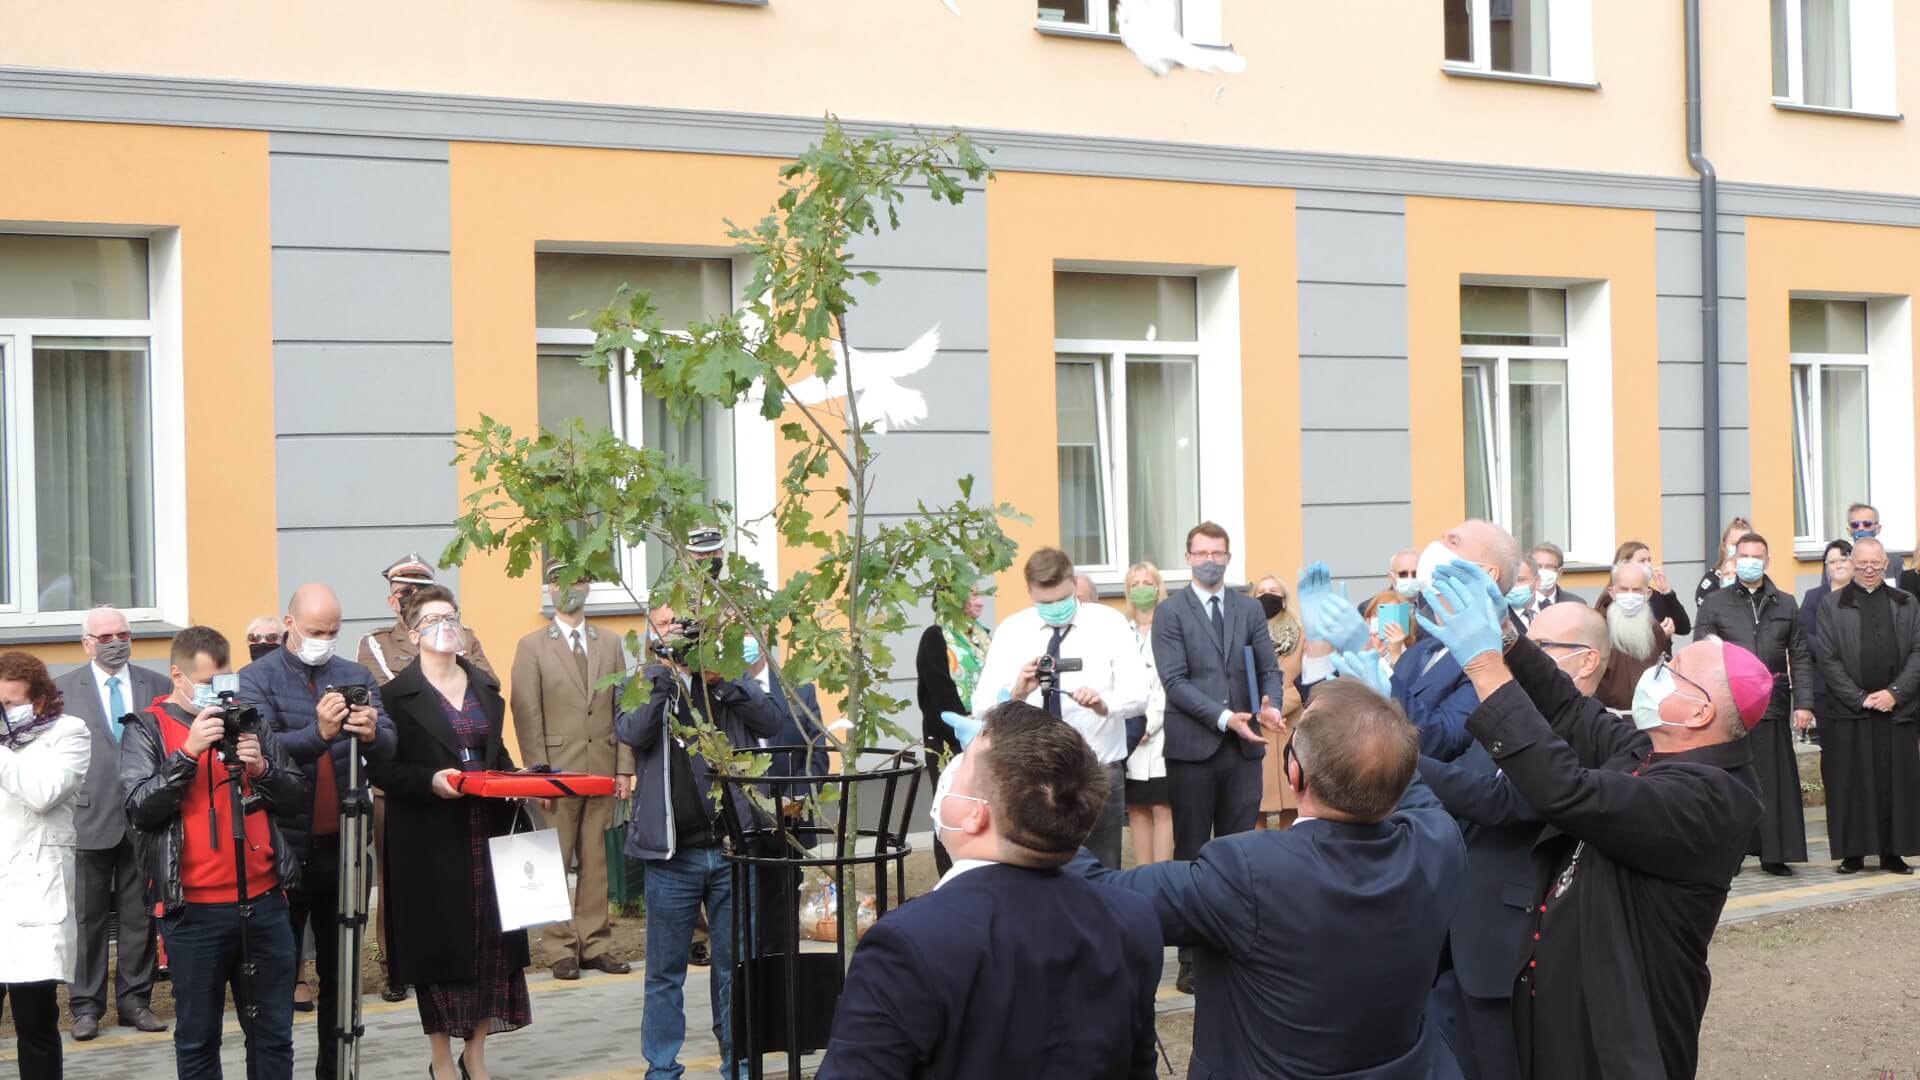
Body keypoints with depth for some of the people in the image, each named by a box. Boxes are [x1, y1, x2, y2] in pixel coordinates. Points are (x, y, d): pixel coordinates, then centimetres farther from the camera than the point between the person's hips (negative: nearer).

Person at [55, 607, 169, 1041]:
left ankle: (135, 1000, 15)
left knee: (140, 915, 7)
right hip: (89, 817, -2)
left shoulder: (157, 686, 6)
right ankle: (86, 1006, 10)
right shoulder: (63, 689, 2)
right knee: (87, 917, 4)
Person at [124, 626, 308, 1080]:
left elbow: (300, 795, 9)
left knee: (273, 1035, 8)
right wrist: (189, 752, -19)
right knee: (198, 1041, 5)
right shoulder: (147, 730, 1)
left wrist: (261, 768, -10)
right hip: (195, 911, -3)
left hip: (264, 902, 3)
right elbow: (141, 809, -11)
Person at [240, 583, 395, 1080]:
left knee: (341, 970, 11)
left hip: (343, 842, 4)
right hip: (285, 845, -4)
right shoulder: (256, 680, -4)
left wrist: (371, 733, -28)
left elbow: (389, 743, -4)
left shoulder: (357, 677, 8)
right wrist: (319, 734, -35)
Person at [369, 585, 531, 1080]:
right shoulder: (397, 694, -5)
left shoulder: (485, 686, 13)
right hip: (431, 840, -5)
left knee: (493, 940, 3)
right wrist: (430, 781, -23)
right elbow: (382, 768, -8)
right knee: (439, 945, 0)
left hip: (487, 830, 5)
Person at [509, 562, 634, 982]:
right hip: (557, 770, -3)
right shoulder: (532, 646, 4)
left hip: (602, 769, 3)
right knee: (554, 863, -2)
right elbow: (527, 714, -2)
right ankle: (560, 949, 1)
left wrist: (625, 768, 2)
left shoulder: (611, 644, 14)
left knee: (596, 861, 5)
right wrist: (538, 772, -10)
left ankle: (594, 944, 10)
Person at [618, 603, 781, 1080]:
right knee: (665, 972, 6)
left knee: (735, 966, 10)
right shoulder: (644, 685, 5)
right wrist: (663, 666, -14)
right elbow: (632, 732, -15)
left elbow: (770, 723, -6)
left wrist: (722, 679, -15)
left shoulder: (728, 682, 9)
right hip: (672, 854, -1)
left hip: (732, 847, 1)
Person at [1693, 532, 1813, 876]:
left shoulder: (1786, 605, 14)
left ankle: (1773, 854, 7)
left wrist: (1803, 703, 1)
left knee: (1774, 783, 1)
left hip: (1772, 707, 1)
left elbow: (1800, 658, 11)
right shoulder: (1713, 604, 8)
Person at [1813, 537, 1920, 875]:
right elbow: (1827, 658, -2)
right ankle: (1852, 853, 5)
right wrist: (1859, 697, -9)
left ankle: (1893, 852, 10)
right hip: (1849, 711, -2)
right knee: (1851, 784, -1)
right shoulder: (1832, 605, 4)